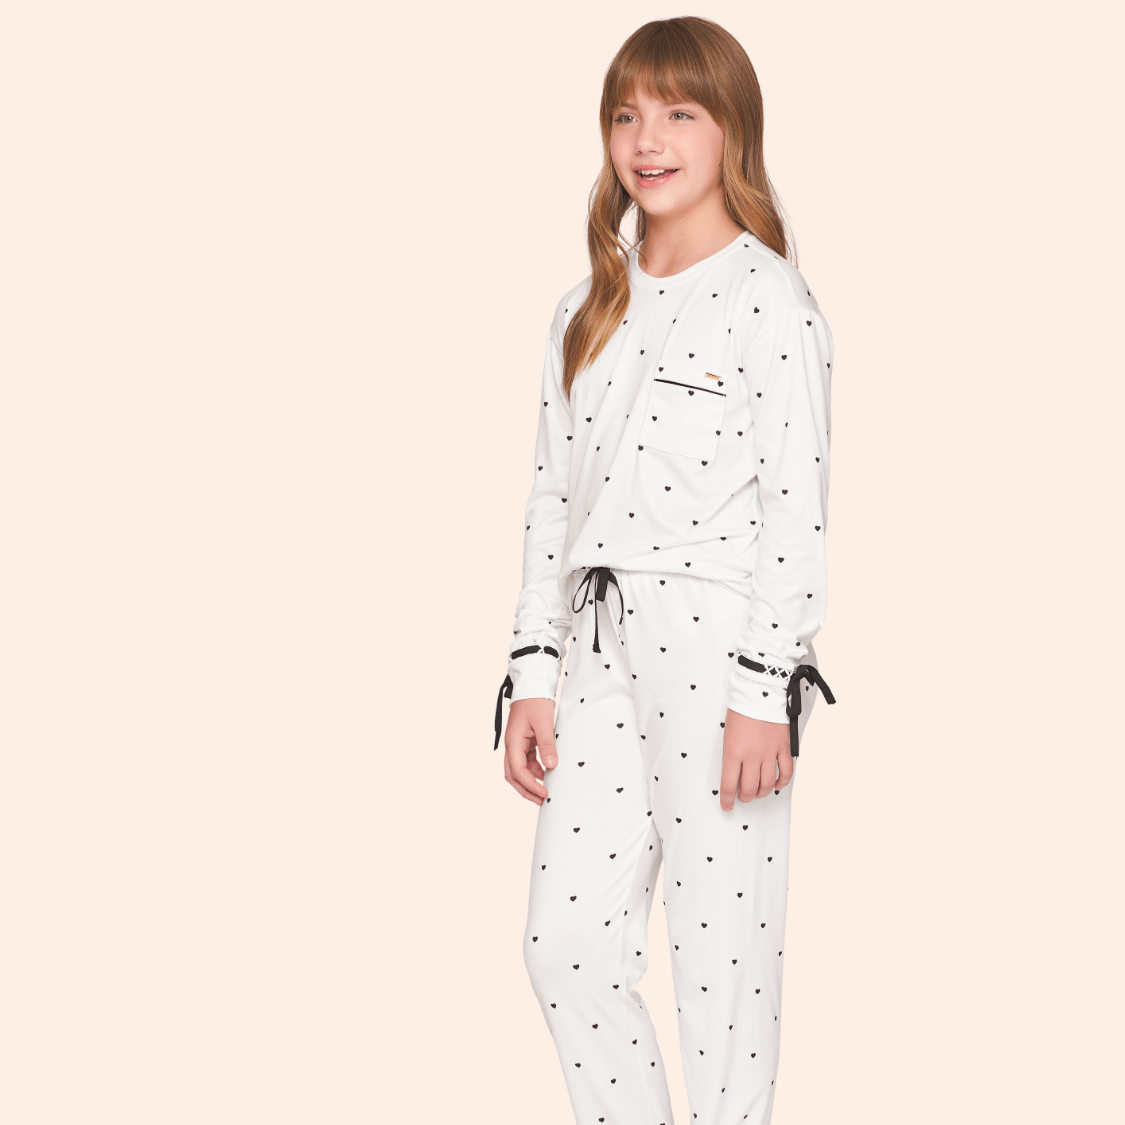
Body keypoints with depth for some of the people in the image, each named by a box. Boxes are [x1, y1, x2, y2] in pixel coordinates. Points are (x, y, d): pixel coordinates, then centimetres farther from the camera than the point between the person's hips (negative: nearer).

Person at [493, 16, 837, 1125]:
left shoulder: (771, 302, -6)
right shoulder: (589, 310, 13)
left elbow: (797, 509, -10)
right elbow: (552, 496, 14)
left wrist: (767, 695, -14)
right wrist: (532, 675, 9)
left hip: (724, 648, -6)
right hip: (603, 653, 6)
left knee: (721, 952, 0)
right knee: (565, 941, 5)